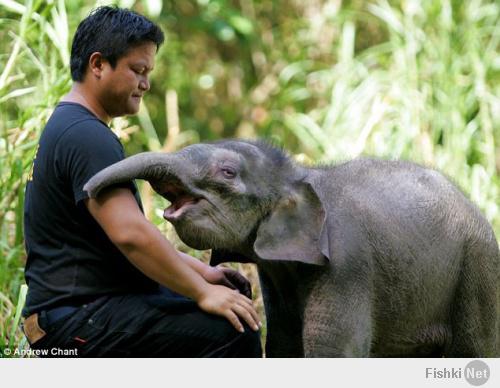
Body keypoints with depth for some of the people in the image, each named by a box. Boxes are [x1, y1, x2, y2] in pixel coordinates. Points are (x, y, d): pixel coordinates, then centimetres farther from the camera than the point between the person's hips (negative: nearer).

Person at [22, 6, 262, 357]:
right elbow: (130, 233, -27)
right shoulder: (86, 136, -16)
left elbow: (127, 231, 24)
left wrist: (200, 271, 17)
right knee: (235, 331, -22)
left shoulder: (71, 129, 19)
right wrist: (202, 292, -20)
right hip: (79, 324, -11)